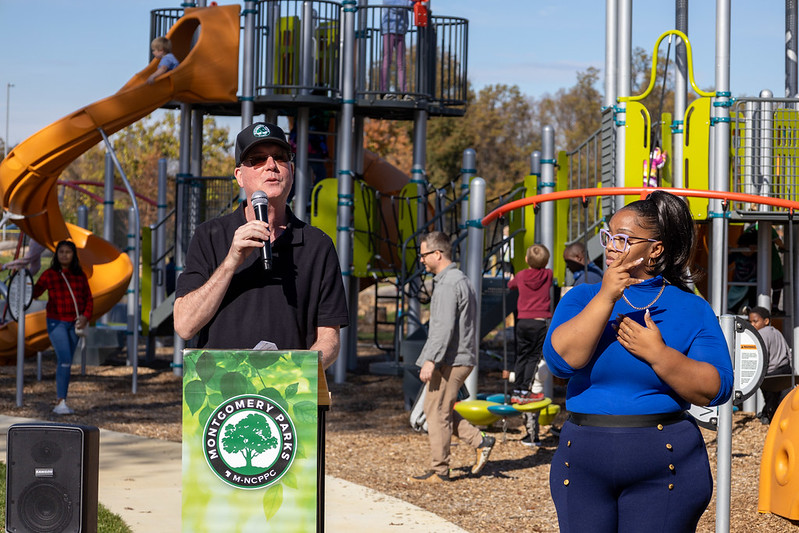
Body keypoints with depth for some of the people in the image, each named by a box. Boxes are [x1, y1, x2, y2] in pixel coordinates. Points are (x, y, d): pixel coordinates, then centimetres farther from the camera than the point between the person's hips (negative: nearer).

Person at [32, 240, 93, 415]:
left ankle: (60, 401, 15)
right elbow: (35, 292, -9)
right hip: (57, 323, -4)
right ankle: (61, 401, -16)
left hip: (74, 324, 4)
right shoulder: (49, 274, -1)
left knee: (65, 362, 9)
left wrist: (86, 316, -3)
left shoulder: (80, 276, 9)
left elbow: (88, 299, 12)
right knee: (65, 360, -17)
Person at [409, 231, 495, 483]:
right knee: (434, 409, 16)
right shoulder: (460, 279, 17)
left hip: (450, 360, -10)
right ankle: (480, 441, 10)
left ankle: (438, 470, 3)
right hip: (461, 358, 10)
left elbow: (445, 327, -24)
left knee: (437, 413, -3)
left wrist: (430, 361, -25)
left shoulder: (447, 285, -16)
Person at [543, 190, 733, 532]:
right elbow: (561, 359, -12)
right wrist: (606, 298, -17)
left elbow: (715, 390, -7)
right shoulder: (582, 298, 7)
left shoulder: (692, 309, 2)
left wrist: (657, 353, -18)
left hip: (663, 466, -2)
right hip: (583, 463, 2)